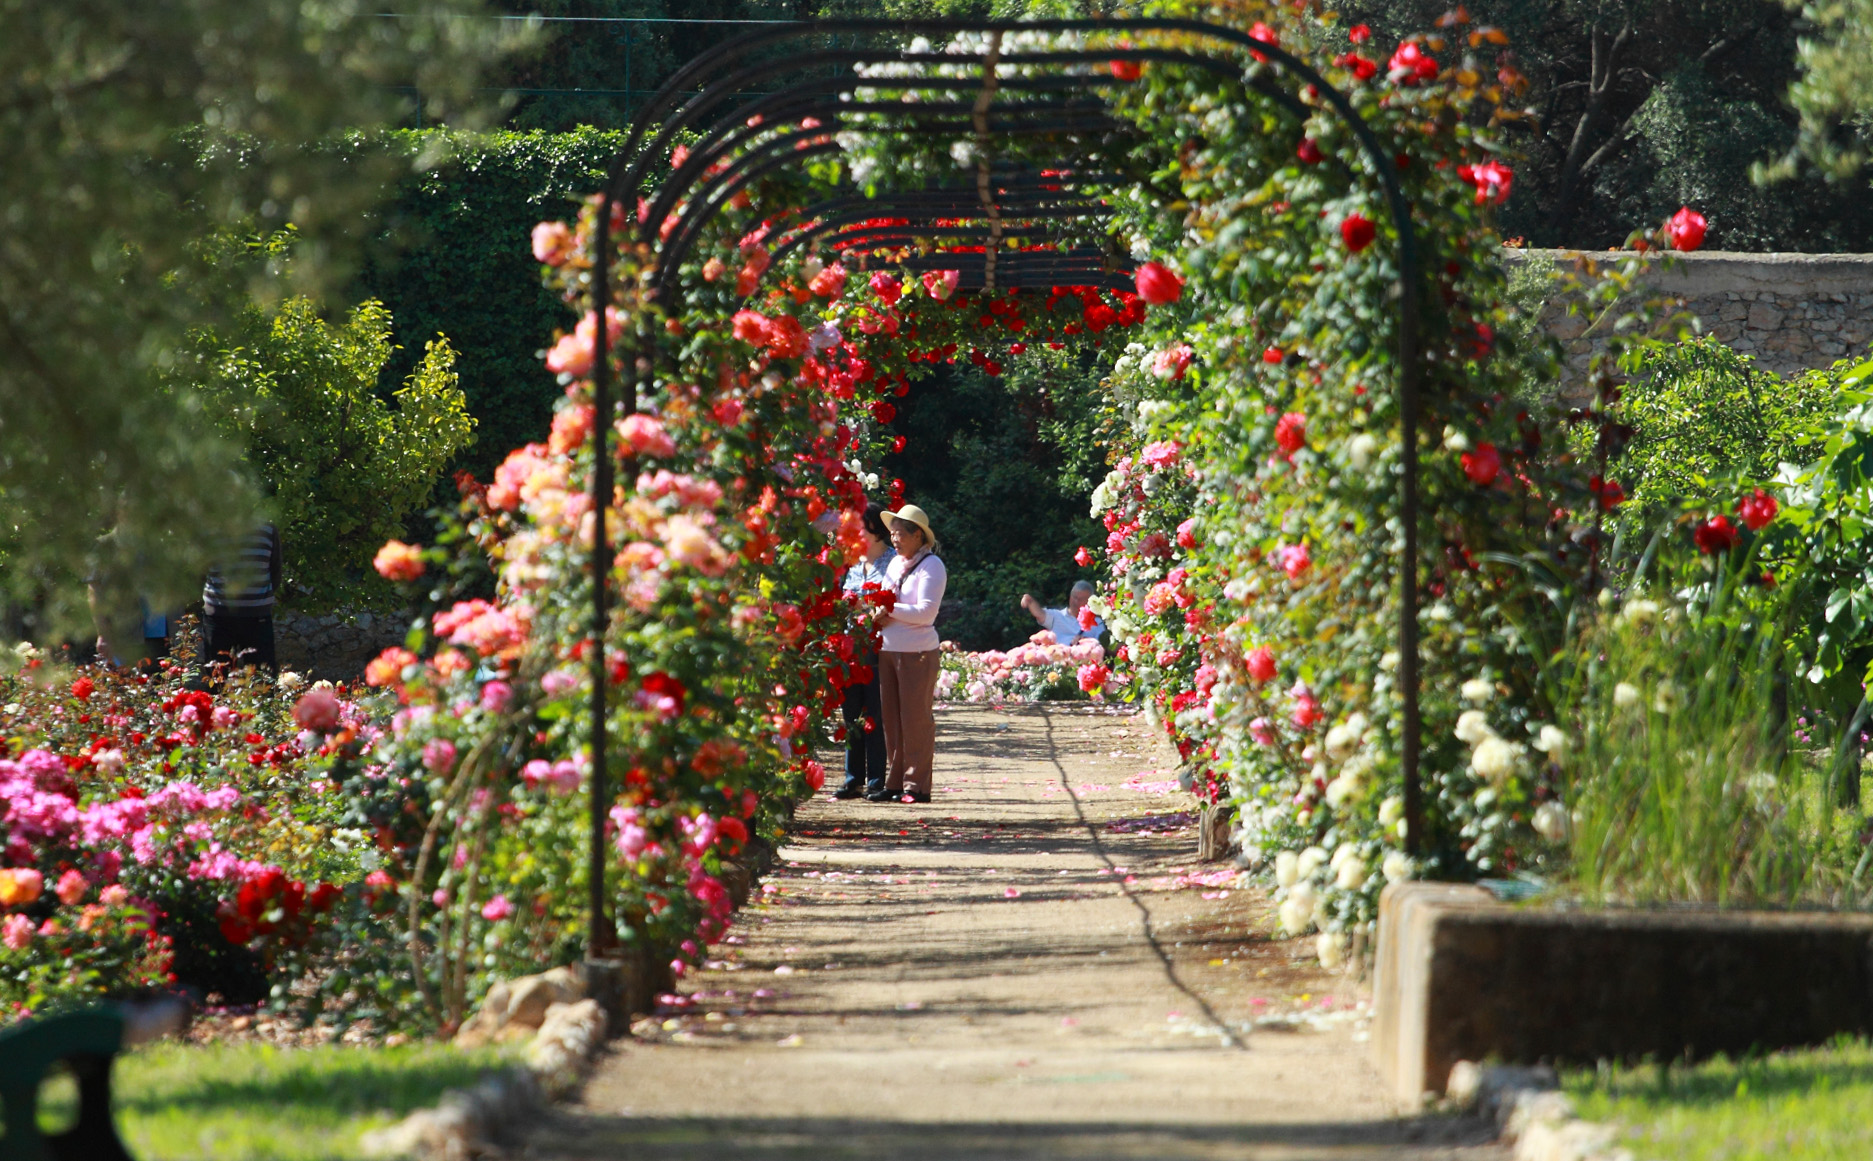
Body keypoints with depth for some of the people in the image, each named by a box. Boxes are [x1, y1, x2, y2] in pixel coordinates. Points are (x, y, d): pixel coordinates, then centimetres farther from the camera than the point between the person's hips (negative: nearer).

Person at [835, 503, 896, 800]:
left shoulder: (893, 562, -1)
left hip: (878, 650, -6)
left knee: (876, 716, -5)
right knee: (852, 715, 7)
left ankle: (877, 780, -2)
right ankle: (854, 779, 13)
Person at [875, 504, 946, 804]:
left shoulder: (931, 566, -7)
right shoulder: (895, 564, 16)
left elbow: (926, 612, -15)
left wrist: (890, 610, -14)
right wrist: (883, 617, -3)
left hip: (918, 652, -8)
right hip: (889, 650, 8)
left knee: (915, 718, -5)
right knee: (891, 718, 7)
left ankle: (917, 786, -1)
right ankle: (894, 783, 12)